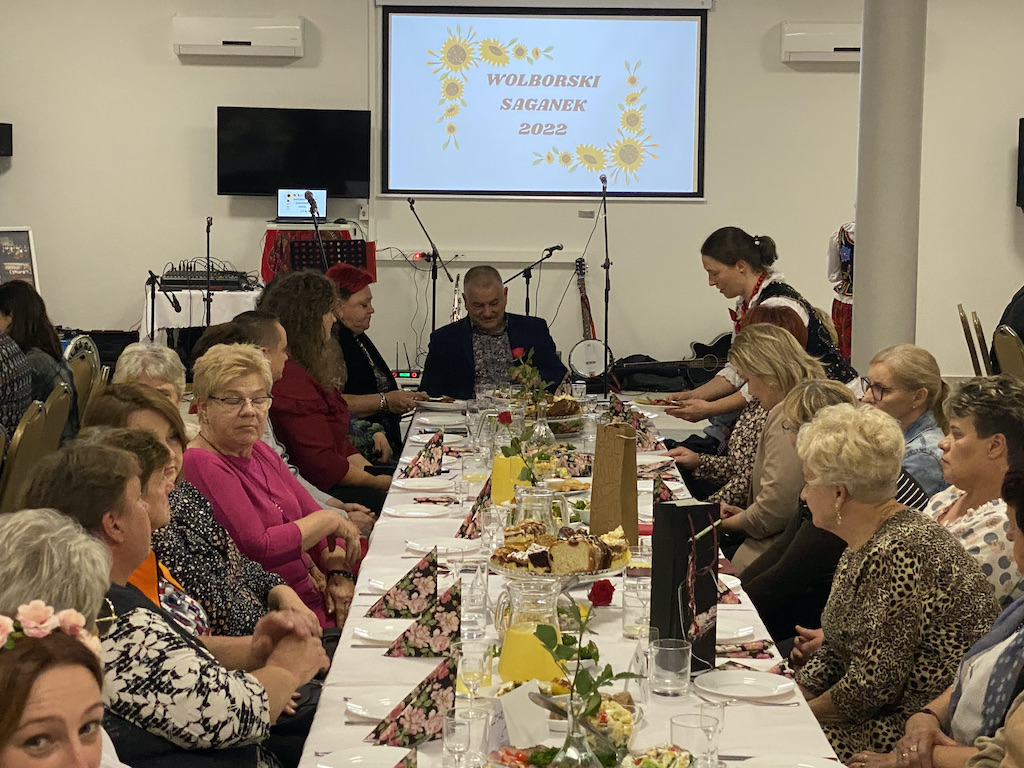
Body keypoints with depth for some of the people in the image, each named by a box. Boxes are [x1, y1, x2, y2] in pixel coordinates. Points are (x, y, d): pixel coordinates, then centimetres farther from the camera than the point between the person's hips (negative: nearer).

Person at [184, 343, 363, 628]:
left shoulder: (259, 452, 15)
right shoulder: (200, 465, -15)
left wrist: (339, 573, -2)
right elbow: (257, 547, -22)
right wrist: (329, 520, -10)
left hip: (309, 594, 9)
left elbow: (311, 513, 16)